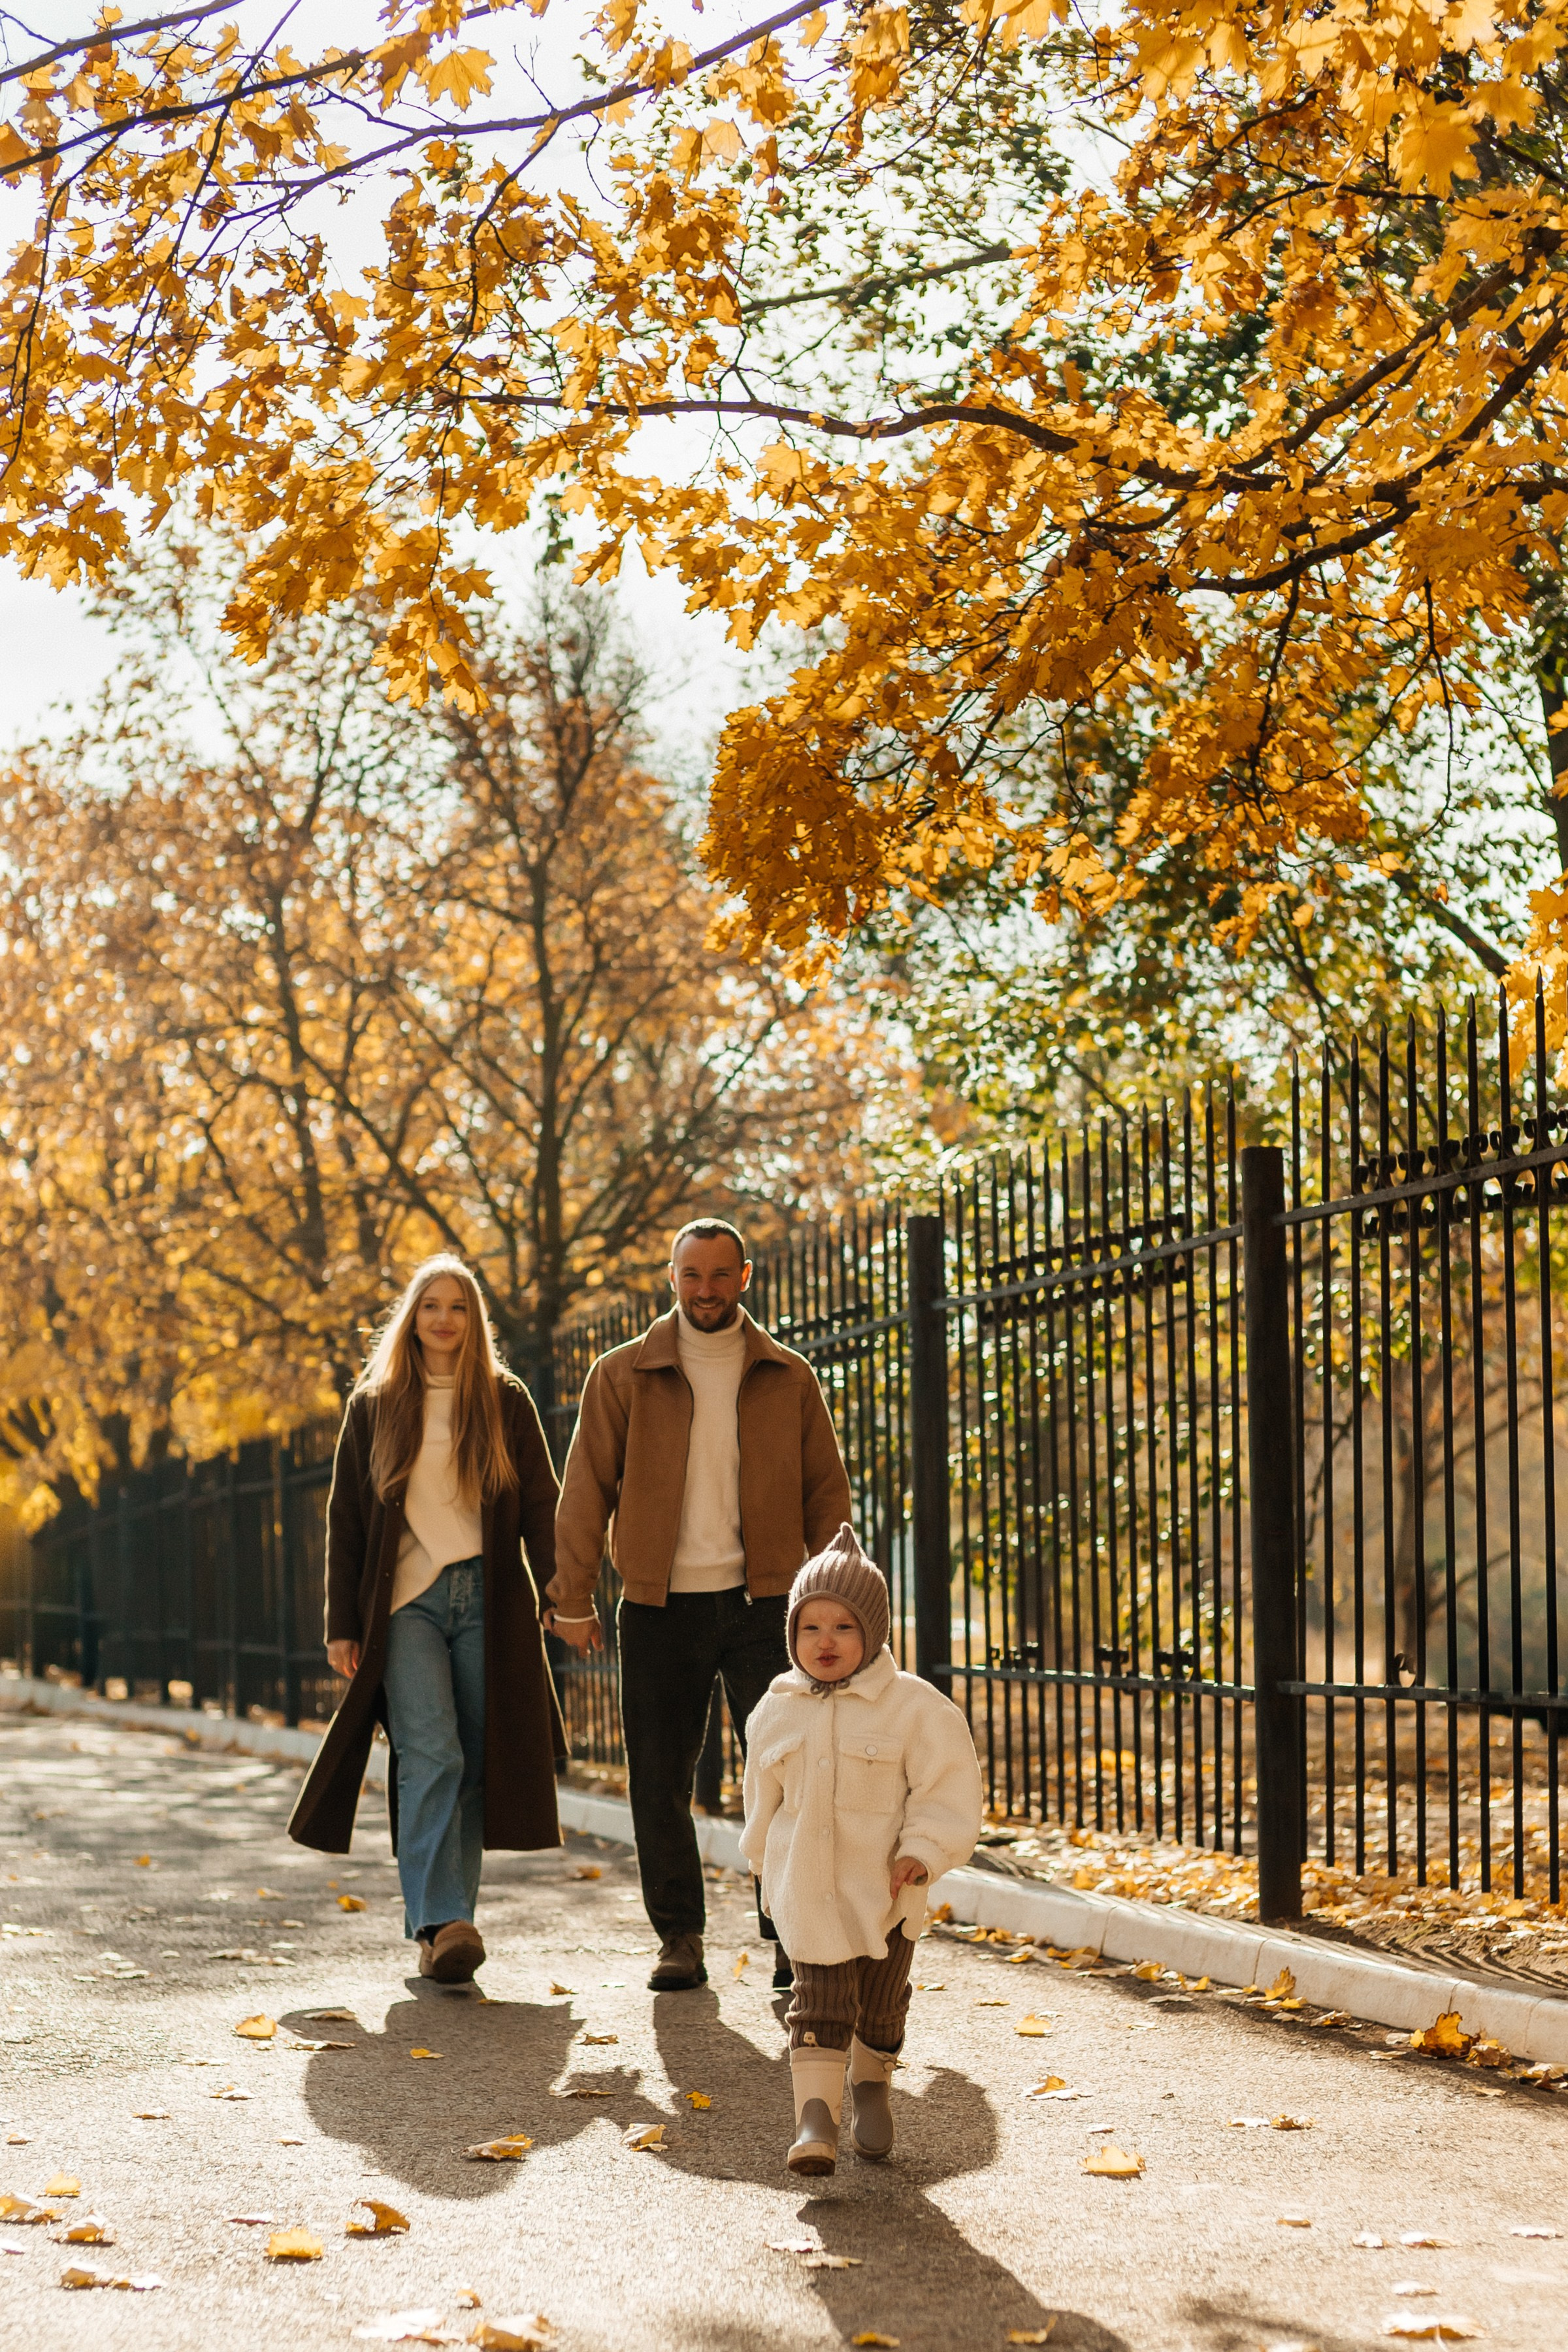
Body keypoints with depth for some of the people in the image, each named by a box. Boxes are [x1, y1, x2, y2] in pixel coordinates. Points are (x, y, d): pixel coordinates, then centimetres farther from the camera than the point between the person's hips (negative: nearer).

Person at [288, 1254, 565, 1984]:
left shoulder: (507, 1403, 11)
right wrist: (342, 1625, 4)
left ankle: (443, 1923, 10)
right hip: (407, 1604, -1)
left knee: (475, 1765, 1)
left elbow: (541, 1507, 8)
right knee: (431, 1755, -16)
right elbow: (345, 1519, 10)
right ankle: (439, 1924, -22)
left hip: (489, 1602, 2)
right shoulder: (373, 1406, 10)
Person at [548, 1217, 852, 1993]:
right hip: (661, 1608, 0)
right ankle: (679, 1938, 16)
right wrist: (572, 1600, -1)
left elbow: (826, 1491, 10)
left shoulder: (788, 1378, 7)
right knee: (659, 1781, 4)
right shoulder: (623, 1376, 4)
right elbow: (585, 1490, 4)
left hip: (763, 1601, 0)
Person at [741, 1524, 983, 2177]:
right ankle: (815, 2112, -12)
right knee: (821, 1999, -9)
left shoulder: (914, 1707, -10)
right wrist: (766, 1867, 21)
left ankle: (871, 2088, 37)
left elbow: (947, 1785, -9)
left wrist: (922, 1852, -19)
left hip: (884, 1886, -1)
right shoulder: (776, 1714, 2)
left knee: (880, 2004, 13)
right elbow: (764, 1798, 15)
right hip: (807, 1887, 1)